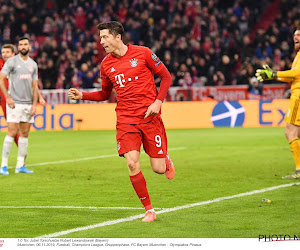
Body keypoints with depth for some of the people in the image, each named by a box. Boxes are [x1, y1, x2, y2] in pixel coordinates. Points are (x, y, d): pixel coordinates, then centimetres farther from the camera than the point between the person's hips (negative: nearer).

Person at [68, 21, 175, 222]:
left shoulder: (142, 53, -4)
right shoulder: (106, 65, 7)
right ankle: (149, 210, -2)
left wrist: (158, 101, -10)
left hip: (150, 116, -2)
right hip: (126, 120, 2)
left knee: (159, 169, -4)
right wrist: (82, 95, 4)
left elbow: (166, 77, 2)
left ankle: (166, 159, 36)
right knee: (132, 164, -16)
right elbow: (105, 94, 20)